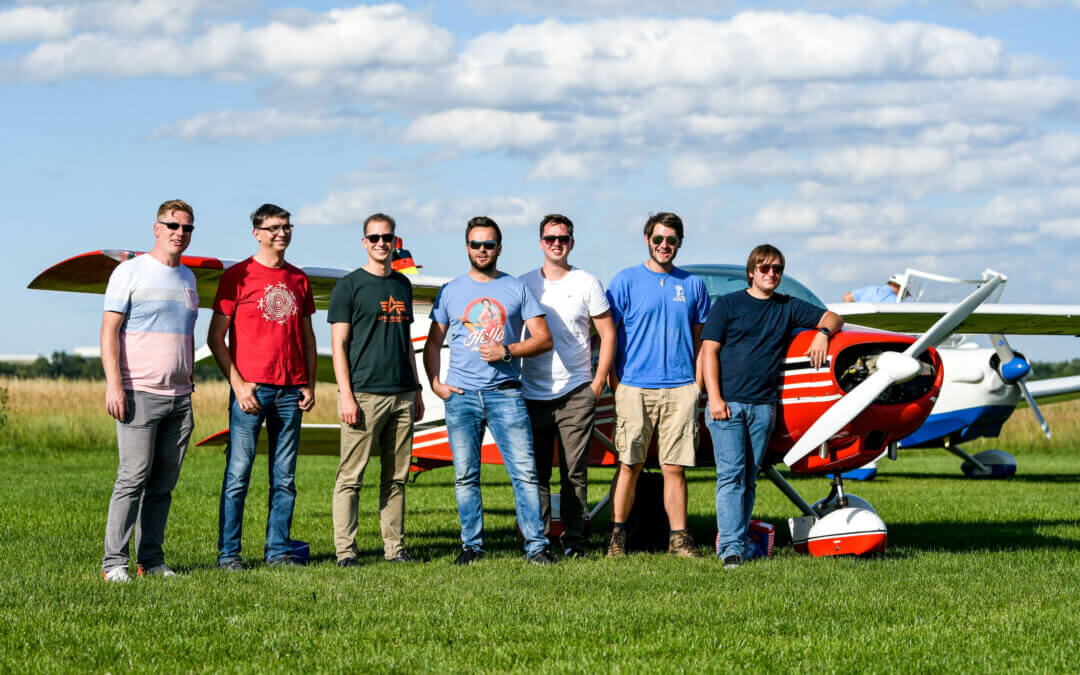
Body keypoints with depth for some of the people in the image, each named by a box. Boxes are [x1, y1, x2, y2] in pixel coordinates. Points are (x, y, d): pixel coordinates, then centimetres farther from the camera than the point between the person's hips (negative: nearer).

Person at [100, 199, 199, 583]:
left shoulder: (188, 278, 18)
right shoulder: (131, 272, -1)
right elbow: (109, 330, -6)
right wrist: (113, 383, -15)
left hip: (180, 396, 6)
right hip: (140, 392, -6)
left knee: (164, 483, 5)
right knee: (133, 477, -10)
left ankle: (151, 558, 10)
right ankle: (114, 561, -8)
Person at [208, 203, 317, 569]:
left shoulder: (298, 279, 14)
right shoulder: (237, 276, -1)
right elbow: (215, 337, -3)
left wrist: (310, 384, 9)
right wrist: (238, 384, -10)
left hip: (290, 390, 5)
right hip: (251, 389, -5)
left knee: (284, 478, 6)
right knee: (237, 474, -4)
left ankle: (278, 550, 12)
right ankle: (228, 553, 1)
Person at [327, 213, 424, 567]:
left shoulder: (402, 285, 17)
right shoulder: (349, 285, -1)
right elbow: (339, 344, -5)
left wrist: (416, 390, 18)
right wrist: (346, 396, -13)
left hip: (402, 394, 6)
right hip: (364, 394, -6)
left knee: (396, 476, 7)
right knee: (351, 476, -5)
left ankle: (394, 547, 12)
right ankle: (345, 550, -3)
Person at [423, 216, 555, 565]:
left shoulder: (517, 288, 7)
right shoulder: (451, 291, 12)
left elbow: (544, 338, 5)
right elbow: (433, 342, 16)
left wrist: (507, 352, -10)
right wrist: (435, 383, 3)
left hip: (504, 392, -2)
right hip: (461, 395, 2)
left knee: (525, 471, -8)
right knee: (465, 475, 3)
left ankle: (536, 545, -5)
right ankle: (472, 545, 11)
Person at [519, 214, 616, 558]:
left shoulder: (587, 283, 5)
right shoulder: (524, 284, 9)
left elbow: (607, 332, 6)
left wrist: (598, 381, 0)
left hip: (576, 393, -2)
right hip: (533, 394, 2)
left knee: (575, 471, -2)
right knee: (535, 471, 2)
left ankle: (574, 539, 4)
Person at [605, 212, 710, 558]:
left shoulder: (692, 285, 12)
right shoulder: (626, 280, 3)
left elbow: (699, 340, 16)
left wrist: (697, 386, 8)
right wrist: (616, 386, -2)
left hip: (680, 390, 2)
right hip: (634, 387, -2)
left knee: (675, 468, 2)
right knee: (630, 464, -2)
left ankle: (679, 538, 8)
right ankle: (617, 536, 6)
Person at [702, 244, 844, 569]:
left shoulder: (788, 307, 15)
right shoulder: (728, 305, 5)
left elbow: (832, 318, 21)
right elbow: (709, 351, 0)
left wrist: (823, 332, -4)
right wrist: (714, 398, -10)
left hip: (763, 407, 4)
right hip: (727, 403, -4)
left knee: (749, 479, 5)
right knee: (730, 475, -11)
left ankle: (736, 538, 11)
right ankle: (731, 547, -15)